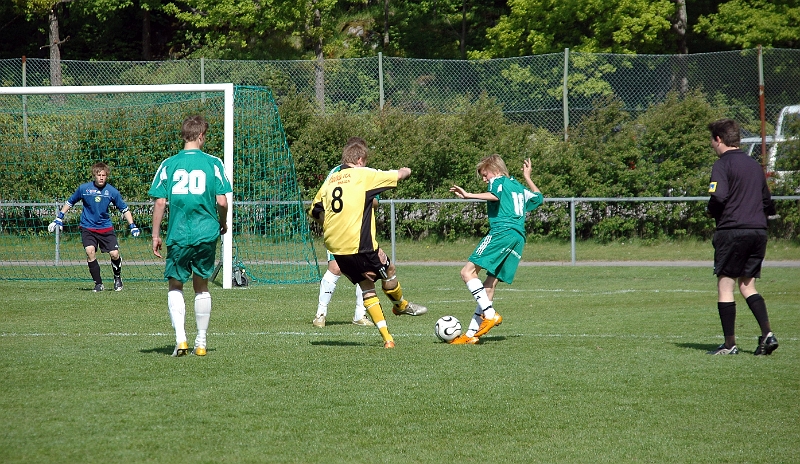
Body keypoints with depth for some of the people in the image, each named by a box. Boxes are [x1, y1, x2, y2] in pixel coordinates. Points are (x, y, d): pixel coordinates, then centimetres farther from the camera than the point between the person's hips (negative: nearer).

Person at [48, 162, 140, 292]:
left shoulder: (112, 191, -6)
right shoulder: (84, 188, -6)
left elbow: (124, 209, 4)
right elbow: (70, 202, 9)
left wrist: (132, 226, -3)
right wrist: (59, 218, 8)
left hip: (106, 228, 1)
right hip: (88, 228, -1)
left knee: (114, 254, -9)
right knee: (90, 252, -20)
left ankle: (117, 278, 21)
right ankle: (98, 284, -7)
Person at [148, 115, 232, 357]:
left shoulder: (169, 164, 0)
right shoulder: (212, 163, -1)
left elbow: (160, 202, -3)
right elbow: (222, 201, -5)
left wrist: (156, 235, 5)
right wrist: (223, 223, 14)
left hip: (178, 235, 0)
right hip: (206, 233, 0)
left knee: (175, 285, 10)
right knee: (201, 285, 14)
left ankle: (180, 338, -7)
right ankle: (201, 342, 17)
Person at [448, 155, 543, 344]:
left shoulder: (498, 181, 7)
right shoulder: (520, 188, 30)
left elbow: (495, 195, -16)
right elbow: (539, 198, 48)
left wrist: (468, 195, -21)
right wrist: (527, 178, 58)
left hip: (502, 231, -9)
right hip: (519, 237, 9)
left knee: (468, 272, -12)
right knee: (490, 284, 5)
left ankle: (490, 314, -24)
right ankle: (471, 333, 0)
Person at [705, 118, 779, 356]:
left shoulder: (722, 165, -7)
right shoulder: (754, 165, 16)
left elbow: (718, 197, -21)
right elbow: (768, 204, 19)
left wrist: (711, 212, -2)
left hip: (732, 231, -7)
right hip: (758, 231, 7)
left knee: (725, 286, 2)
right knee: (747, 286, 14)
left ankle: (730, 344, 1)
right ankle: (767, 334, -3)